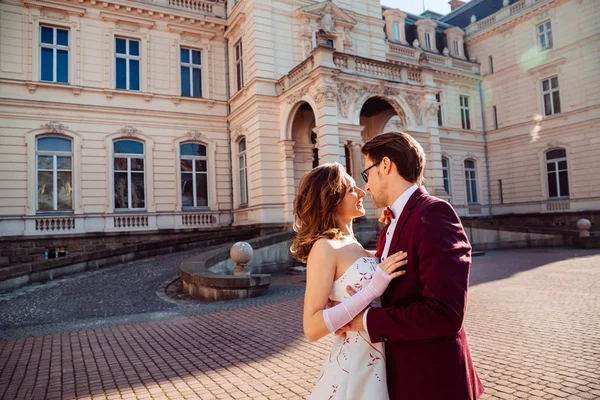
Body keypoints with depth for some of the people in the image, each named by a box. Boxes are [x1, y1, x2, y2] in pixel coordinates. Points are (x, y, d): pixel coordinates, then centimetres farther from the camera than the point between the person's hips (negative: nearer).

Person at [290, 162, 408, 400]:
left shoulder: (357, 247, 6)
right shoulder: (325, 247, -18)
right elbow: (312, 328, -23)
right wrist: (373, 289, -27)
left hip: (379, 363, 8)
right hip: (354, 366, -8)